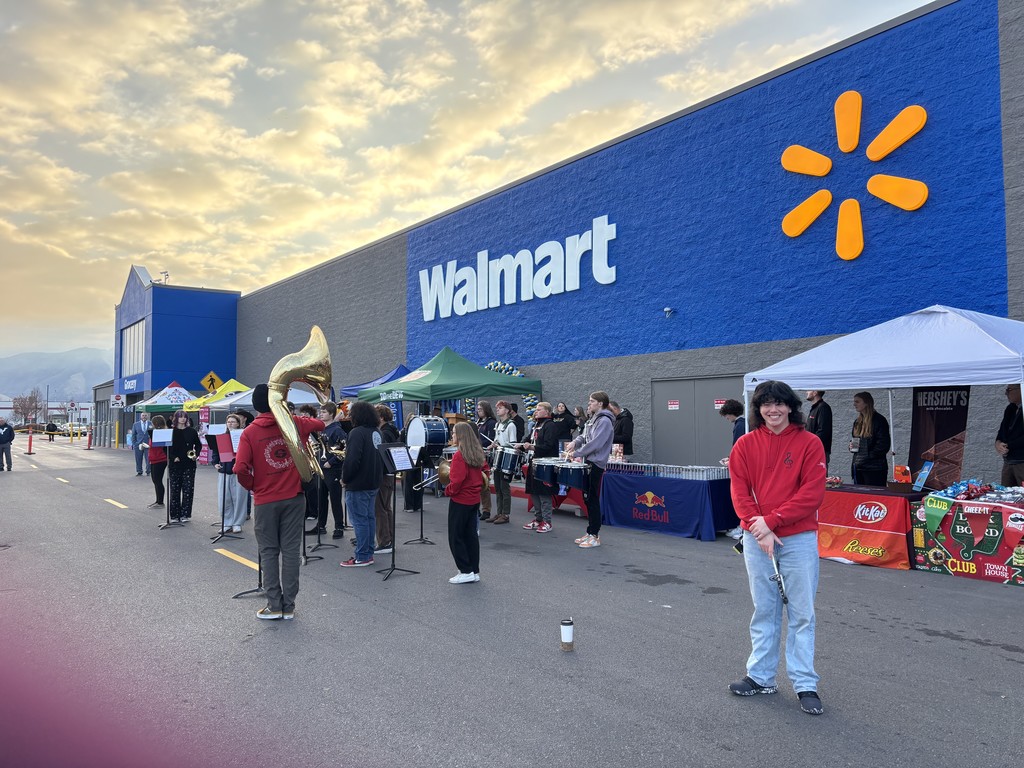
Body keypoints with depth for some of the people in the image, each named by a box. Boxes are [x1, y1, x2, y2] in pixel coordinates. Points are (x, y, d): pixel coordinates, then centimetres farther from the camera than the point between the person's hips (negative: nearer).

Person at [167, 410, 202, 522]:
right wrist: (173, 457, -9)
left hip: (189, 464, 0)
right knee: (175, 489, 4)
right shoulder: (171, 431, 4)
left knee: (188, 489, -1)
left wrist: (196, 455, -5)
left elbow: (198, 445, 11)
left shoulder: (192, 431, 5)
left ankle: (185, 514, 6)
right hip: (175, 464, 0)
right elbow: (167, 447, 4)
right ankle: (175, 514, 13)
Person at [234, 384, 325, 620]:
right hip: (294, 497, 2)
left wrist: (252, 486, 3)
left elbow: (240, 469, -16)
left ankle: (274, 605, 10)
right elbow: (319, 424, 18)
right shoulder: (294, 423, -1)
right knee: (291, 550, 7)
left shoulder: (250, 432, -7)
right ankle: (289, 606, 12)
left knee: (269, 552, 10)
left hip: (266, 500, -2)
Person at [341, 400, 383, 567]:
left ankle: (362, 557, 4)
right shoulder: (376, 432, 9)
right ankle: (369, 553, 22)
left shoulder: (357, 433, -18)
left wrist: (344, 477, -10)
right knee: (369, 517, 15)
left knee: (359, 520, -2)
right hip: (373, 482, 9)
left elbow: (352, 460, -23)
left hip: (358, 484, -9)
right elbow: (380, 456, 16)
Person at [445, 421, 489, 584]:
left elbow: (457, 481, -22)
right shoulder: (478, 453, 4)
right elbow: (486, 470, 18)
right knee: (471, 535, 14)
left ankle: (466, 572, 4)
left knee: (456, 537, 3)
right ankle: (474, 571, 19)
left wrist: (448, 491, -6)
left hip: (460, 500, -8)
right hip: (474, 499, 8)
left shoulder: (459, 455, -19)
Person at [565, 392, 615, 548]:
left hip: (596, 465, -9)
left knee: (593, 500, -5)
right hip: (588, 463, 9)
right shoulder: (593, 419, 15)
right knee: (588, 499, 13)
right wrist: (575, 442, 1)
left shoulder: (605, 421, -15)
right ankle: (590, 532, 21)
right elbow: (585, 436, 22)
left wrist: (576, 453, -17)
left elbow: (595, 444, -23)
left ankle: (595, 536, 1)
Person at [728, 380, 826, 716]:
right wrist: (759, 528, -14)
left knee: (802, 613, 5)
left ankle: (805, 684, 17)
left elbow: (812, 493, -11)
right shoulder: (746, 444, 3)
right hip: (757, 539, 2)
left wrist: (771, 520, -15)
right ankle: (761, 677, 26)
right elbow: (739, 491, -1)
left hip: (799, 539, -2)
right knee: (764, 610, 14)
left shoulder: (809, 443, -4)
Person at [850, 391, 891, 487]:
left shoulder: (879, 420, -8)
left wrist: (870, 455, -14)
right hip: (858, 466, 7)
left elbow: (884, 444, -12)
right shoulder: (858, 422, 16)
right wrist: (852, 446, 4)